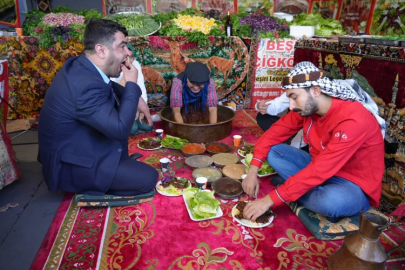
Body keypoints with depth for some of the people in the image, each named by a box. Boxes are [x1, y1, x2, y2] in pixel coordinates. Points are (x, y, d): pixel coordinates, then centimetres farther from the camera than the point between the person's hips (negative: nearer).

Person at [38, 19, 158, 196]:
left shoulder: (81, 66, -3)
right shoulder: (86, 85, -32)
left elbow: (109, 86, 17)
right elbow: (120, 129, -30)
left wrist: (136, 98, 0)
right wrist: (132, 84, -21)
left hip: (74, 146, 10)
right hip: (70, 165, -9)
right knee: (148, 178, -12)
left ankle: (120, 165, 20)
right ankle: (89, 191, 6)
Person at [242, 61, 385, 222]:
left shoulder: (353, 119, -30)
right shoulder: (307, 108, -8)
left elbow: (319, 172, -34)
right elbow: (274, 133, -1)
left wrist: (269, 200, -32)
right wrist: (253, 171, -14)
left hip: (355, 186, -7)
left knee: (330, 201, -41)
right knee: (272, 151, -6)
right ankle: (318, 195, -11)